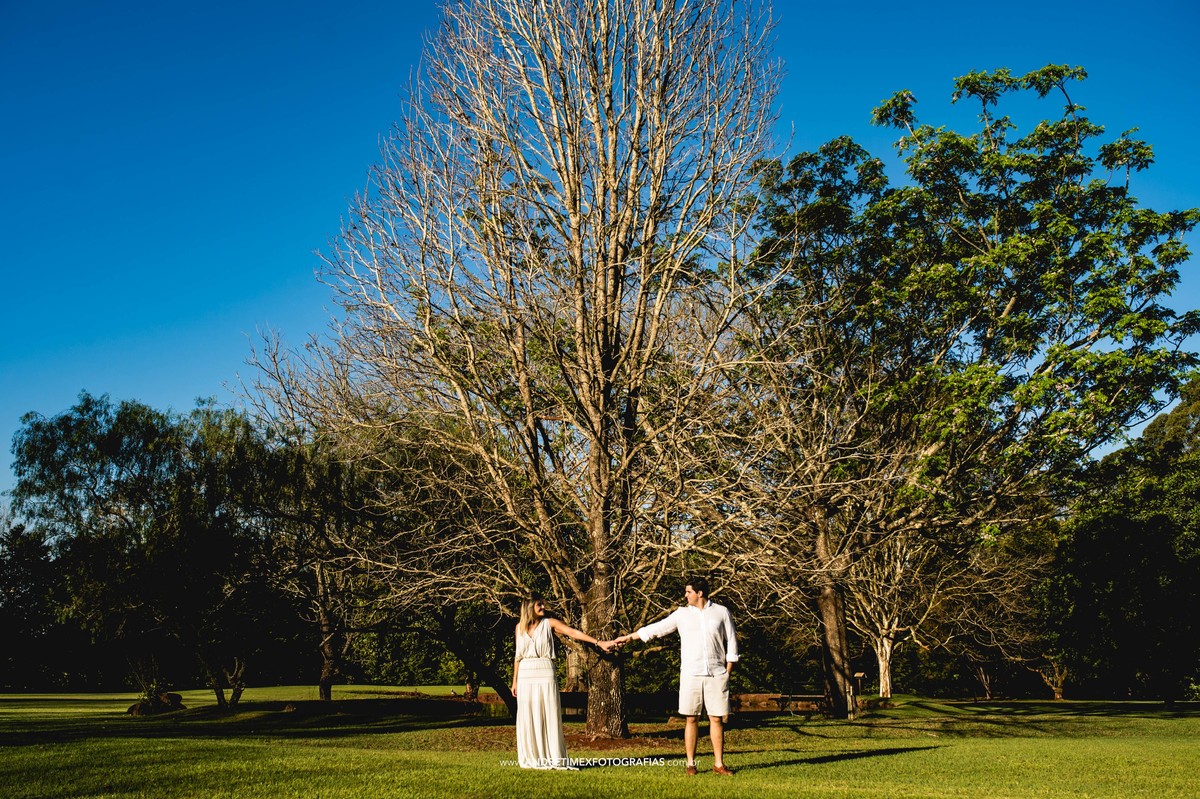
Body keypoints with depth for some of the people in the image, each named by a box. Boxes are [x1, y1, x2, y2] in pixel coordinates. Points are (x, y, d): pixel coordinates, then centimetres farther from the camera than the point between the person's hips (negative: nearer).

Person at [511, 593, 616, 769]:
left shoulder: (549, 623, 1)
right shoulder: (520, 627, 9)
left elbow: (573, 632, -8)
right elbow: (518, 655, 14)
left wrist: (598, 642, -18)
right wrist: (514, 681, 13)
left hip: (545, 674, -2)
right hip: (525, 675, 2)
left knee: (549, 715, -3)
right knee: (528, 718, 4)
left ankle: (554, 759, 3)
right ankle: (531, 759, 13)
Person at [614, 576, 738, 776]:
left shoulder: (721, 612, 4)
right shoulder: (682, 614, 7)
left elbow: (731, 642, 7)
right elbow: (656, 628, 12)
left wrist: (728, 670, 1)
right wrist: (629, 637, 12)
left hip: (716, 675, -1)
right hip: (691, 675, 1)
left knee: (717, 719, 2)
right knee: (692, 719, 1)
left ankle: (719, 764, 10)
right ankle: (691, 763, 9)